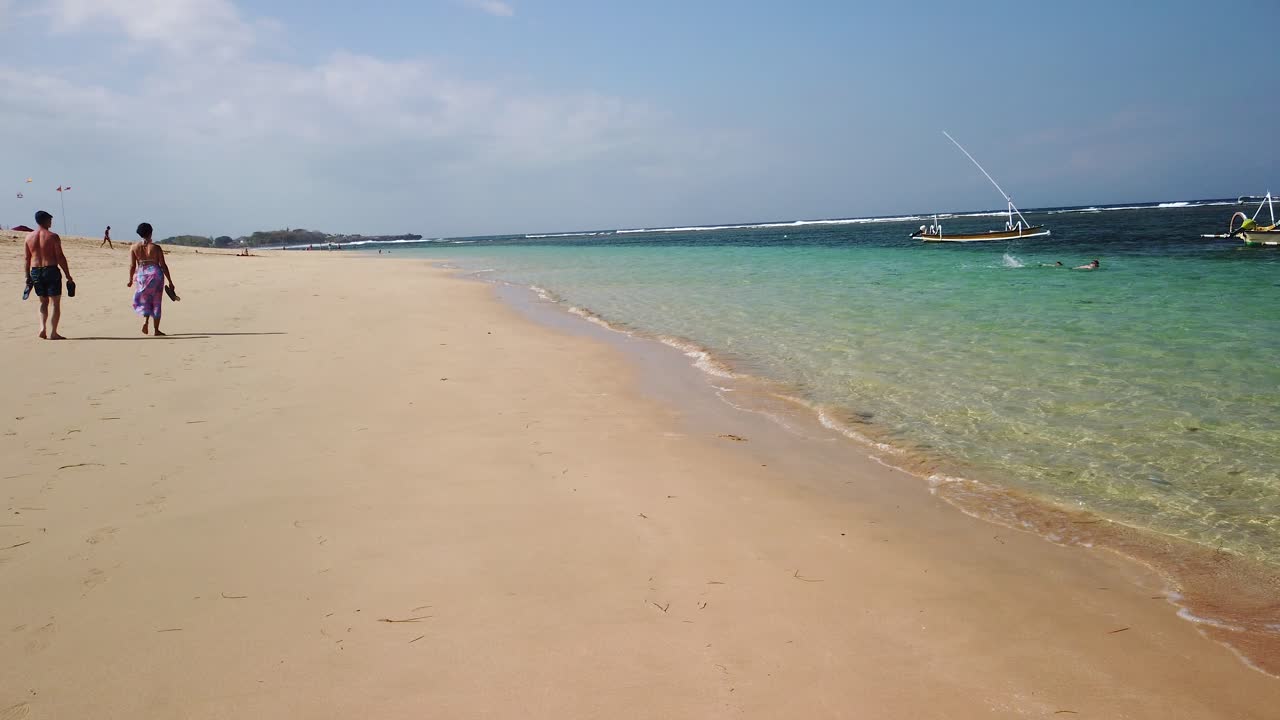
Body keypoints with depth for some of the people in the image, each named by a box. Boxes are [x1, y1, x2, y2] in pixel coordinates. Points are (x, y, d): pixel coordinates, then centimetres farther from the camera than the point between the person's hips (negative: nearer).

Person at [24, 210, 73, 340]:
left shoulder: (29, 237, 6)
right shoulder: (53, 236, -8)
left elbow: (27, 258, 9)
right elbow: (60, 257, -11)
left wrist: (28, 276, 15)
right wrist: (68, 275, -6)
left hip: (35, 272, 5)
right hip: (51, 270, -5)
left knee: (43, 302, 18)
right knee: (55, 303, 3)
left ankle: (42, 328, 1)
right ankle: (53, 333, 0)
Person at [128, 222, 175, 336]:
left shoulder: (134, 247, -1)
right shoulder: (156, 248, -5)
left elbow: (132, 265, -2)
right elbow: (163, 265, -6)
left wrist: (130, 279, 14)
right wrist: (170, 282, -1)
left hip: (142, 275, 2)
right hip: (156, 274, -1)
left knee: (143, 300, 21)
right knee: (156, 303, 7)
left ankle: (145, 320, -5)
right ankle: (156, 330, 10)